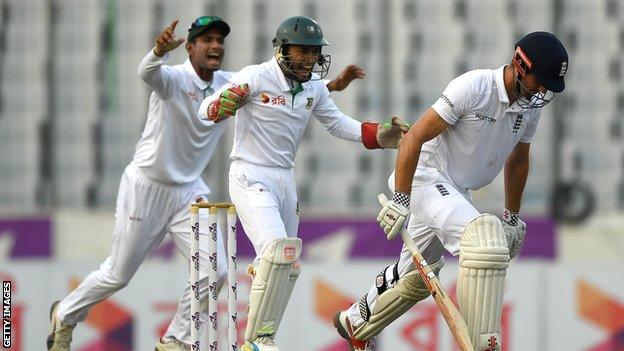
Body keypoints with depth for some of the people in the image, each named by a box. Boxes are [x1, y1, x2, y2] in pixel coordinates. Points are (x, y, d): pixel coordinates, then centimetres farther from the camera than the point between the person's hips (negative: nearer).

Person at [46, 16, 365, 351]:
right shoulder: (173, 78, -21)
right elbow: (147, 73, -43)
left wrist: (331, 85, -8)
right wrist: (160, 50, -67)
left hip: (189, 191, 6)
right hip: (146, 188, -6)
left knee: (214, 271, -7)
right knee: (118, 275, 5)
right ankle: (65, 316, 31)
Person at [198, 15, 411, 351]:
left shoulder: (314, 87, 5)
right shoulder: (255, 77, -14)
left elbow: (336, 122, 17)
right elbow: (206, 110, -15)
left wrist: (378, 134, 2)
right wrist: (226, 102, -38)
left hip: (285, 180, 8)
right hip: (250, 177, -8)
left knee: (288, 266, 12)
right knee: (278, 248, -24)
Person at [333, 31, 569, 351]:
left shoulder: (531, 104, 1)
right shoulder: (473, 87, -23)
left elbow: (517, 161, 19)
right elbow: (414, 138, -22)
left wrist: (513, 218, 22)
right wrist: (400, 201, -24)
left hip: (457, 191, 9)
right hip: (429, 178, -9)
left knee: (416, 276, 20)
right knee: (484, 237, -30)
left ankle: (355, 323, 44)